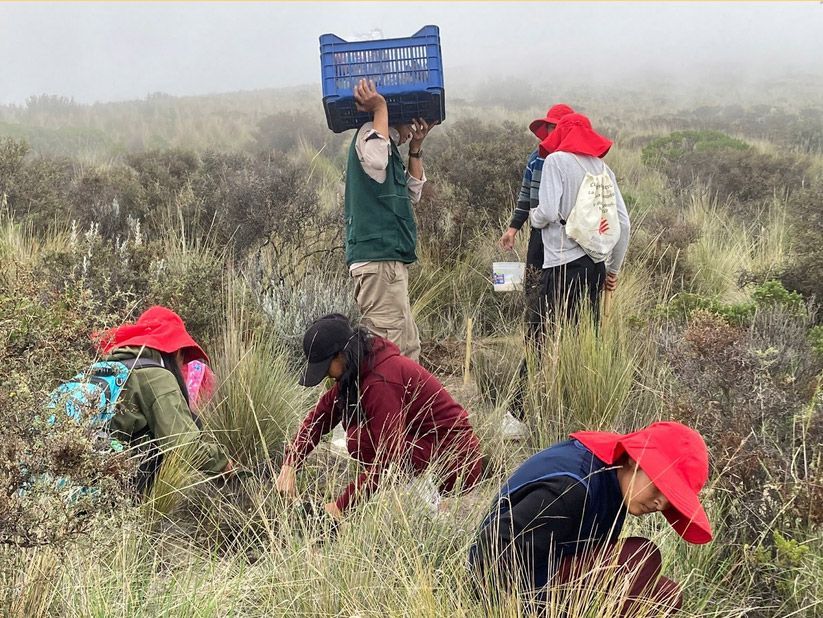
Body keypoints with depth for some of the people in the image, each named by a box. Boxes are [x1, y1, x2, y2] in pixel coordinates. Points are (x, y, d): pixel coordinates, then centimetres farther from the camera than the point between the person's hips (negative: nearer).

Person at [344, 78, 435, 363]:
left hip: (391, 260, 11)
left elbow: (412, 194, 26)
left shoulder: (391, 146, 23)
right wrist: (380, 109, -23)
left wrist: (415, 148, 16)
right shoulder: (370, 134, -8)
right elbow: (374, 160, -32)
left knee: (408, 345, 15)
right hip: (378, 257, -11)